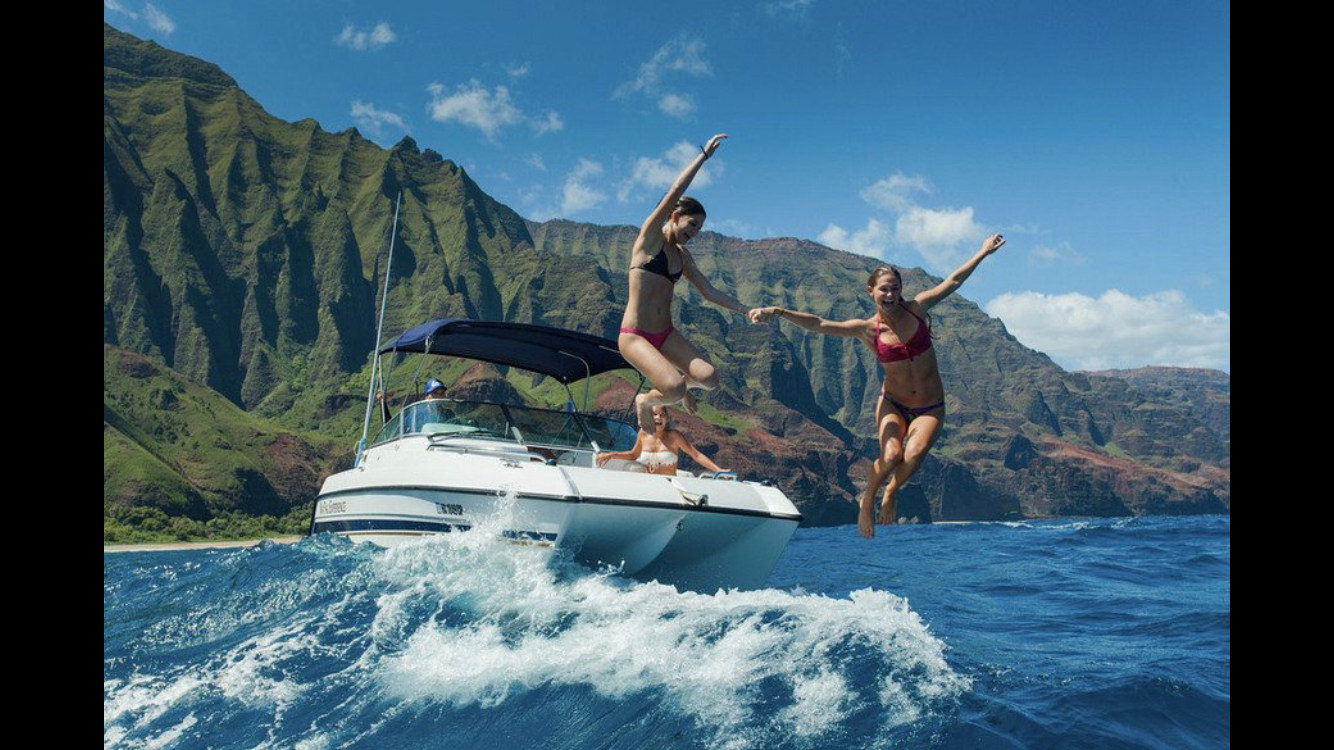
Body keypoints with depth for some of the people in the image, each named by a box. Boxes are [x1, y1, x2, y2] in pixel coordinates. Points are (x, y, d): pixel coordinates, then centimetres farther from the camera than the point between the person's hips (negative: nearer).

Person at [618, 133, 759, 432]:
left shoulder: (682, 254, 15)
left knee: (709, 378, -16)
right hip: (635, 336, -6)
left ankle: (680, 385, 18)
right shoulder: (650, 236, -4)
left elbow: (709, 292, 16)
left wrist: (745, 310, 7)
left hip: (666, 334, 6)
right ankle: (646, 401, 7)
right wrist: (704, 154, -11)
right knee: (676, 390, -27)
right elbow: (675, 192, -13)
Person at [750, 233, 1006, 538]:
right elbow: (818, 324, -18)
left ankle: (891, 494, 3)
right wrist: (778, 312, -30)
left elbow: (952, 282, 9)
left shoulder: (915, 308, -3)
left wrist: (983, 252, 15)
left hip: (930, 408, 1)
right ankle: (867, 500, 4)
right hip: (893, 403, -1)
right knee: (891, 455, -25)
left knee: (914, 454, -26)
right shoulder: (868, 329, -9)